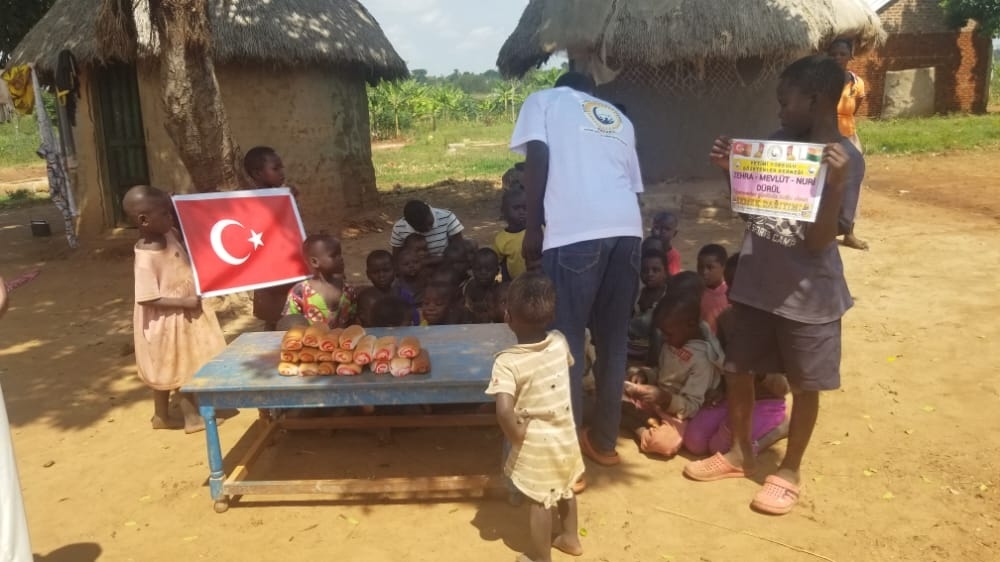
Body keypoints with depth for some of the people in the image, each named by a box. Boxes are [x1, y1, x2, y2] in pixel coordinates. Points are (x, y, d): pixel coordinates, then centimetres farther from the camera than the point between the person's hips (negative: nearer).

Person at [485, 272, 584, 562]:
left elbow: (504, 411, -38)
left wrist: (514, 436, -20)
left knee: (541, 501, 14)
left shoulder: (507, 362, -27)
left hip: (536, 444, -6)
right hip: (565, 435, 6)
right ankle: (570, 537, 49)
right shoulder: (560, 342, -10)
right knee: (564, 488, 28)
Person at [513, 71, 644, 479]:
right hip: (627, 230, 5)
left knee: (565, 345, 2)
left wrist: (532, 229, 1)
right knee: (613, 341, 16)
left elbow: (538, 157, 0)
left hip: (575, 231, -5)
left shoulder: (543, 100, 19)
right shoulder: (619, 118, 31)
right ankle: (603, 441, 29)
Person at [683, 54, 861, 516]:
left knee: (804, 385, 10)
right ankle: (741, 453, 35)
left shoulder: (846, 159, -13)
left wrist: (835, 183, -29)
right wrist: (731, 169, -1)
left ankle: (790, 471, 29)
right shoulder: (778, 143, 4)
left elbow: (818, 240, -18)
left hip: (806, 295, -6)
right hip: (754, 285, 6)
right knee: (736, 371, 15)